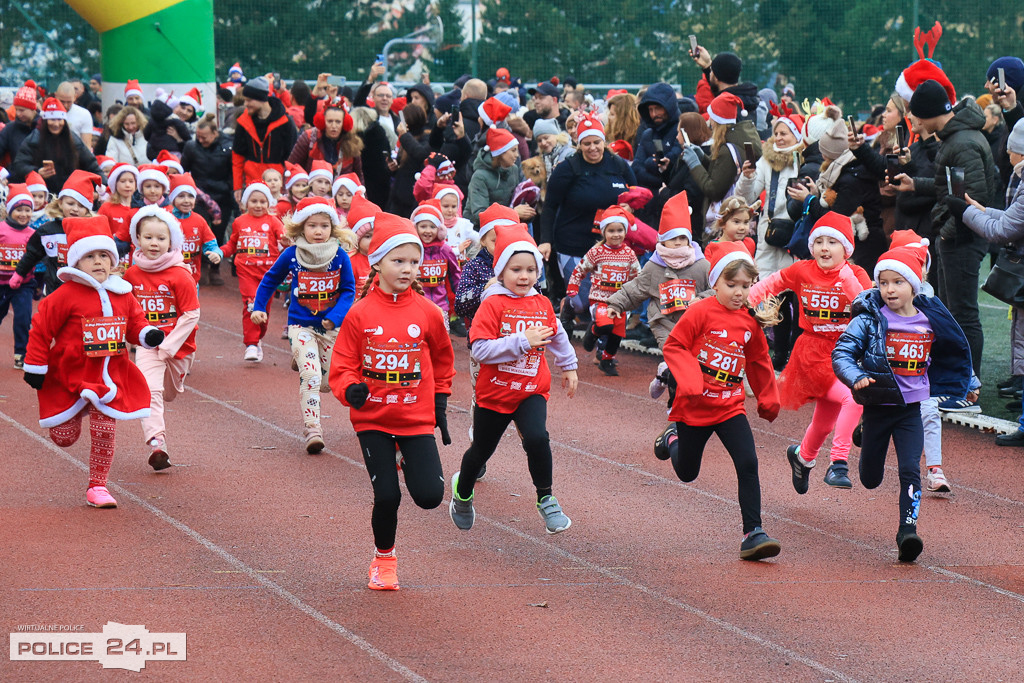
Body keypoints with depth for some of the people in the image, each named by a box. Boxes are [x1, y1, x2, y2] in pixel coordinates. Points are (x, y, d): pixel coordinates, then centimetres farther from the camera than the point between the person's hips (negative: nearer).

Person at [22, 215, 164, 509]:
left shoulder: (123, 295, 2)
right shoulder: (67, 295, -13)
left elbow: (135, 325, 13)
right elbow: (41, 328, -8)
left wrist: (149, 335, -10)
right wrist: (35, 367, -7)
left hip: (109, 378, 3)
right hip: (69, 375, -2)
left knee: (104, 432, -5)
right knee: (64, 438, 5)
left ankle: (97, 486, 8)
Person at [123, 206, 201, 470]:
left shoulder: (180, 276, -13)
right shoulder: (132, 275, 0)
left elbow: (191, 315, -13)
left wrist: (168, 345, -18)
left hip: (178, 345, -1)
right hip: (147, 346, 1)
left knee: (169, 393, 16)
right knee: (150, 390, -19)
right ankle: (156, 443, -29)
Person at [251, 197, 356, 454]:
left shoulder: (340, 256, -7)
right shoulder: (291, 255, -6)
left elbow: (349, 290, -4)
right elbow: (270, 280, 9)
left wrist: (335, 316, -18)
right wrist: (258, 307, 2)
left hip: (331, 327, 2)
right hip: (301, 325, -2)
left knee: (328, 381, 9)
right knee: (311, 374, -18)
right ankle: (312, 429, -14)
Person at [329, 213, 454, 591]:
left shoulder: (427, 313, -2)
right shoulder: (360, 314, -7)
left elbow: (442, 358, 15)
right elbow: (342, 366, -4)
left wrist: (440, 400, 14)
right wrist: (350, 389, -24)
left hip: (418, 418, 1)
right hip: (372, 418, -1)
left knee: (429, 496, -9)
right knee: (387, 496, -6)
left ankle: (408, 462, 26)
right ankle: (384, 558, 20)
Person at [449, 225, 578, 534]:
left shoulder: (542, 305, -1)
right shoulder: (493, 304, -15)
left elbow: (557, 336, 20)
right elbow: (480, 350, -24)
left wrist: (569, 366, 30)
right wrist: (522, 342, -27)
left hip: (532, 391, 2)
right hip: (495, 392, -2)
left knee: (536, 438, -24)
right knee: (482, 450, 16)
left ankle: (546, 500, -9)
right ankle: (463, 490, 46)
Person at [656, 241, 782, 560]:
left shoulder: (750, 322, 3)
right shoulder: (700, 312, -13)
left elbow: (759, 363, 17)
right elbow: (674, 346, -13)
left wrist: (768, 400, 21)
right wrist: (688, 379, -26)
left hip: (730, 406, 3)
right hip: (695, 406, -3)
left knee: (748, 465, -15)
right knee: (687, 473, 15)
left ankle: (753, 534, -13)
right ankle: (673, 438, 49)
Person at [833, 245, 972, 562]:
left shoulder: (930, 321, 0)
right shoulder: (869, 319, -9)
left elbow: (957, 354, 19)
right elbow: (841, 353, -17)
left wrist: (966, 384, 26)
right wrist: (856, 378, -35)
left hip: (911, 409, 1)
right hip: (877, 405, -1)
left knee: (910, 471, -16)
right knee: (870, 479, 14)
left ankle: (908, 530, -15)